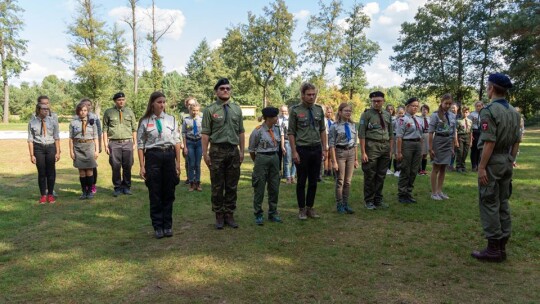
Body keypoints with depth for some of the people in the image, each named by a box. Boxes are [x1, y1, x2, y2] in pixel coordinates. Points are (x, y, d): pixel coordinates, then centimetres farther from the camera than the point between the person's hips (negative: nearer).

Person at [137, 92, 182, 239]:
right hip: (153, 157, -2)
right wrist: (142, 166, -3)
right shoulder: (144, 122, -1)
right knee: (155, 194, 5)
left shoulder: (171, 119, 5)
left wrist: (178, 162, 4)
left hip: (169, 156, 2)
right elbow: (140, 145, 1)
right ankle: (157, 227, 18)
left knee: (169, 193, 8)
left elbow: (177, 141, 7)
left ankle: (167, 225, 20)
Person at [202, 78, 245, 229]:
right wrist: (205, 153, -8)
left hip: (234, 150, 4)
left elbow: (241, 132, 11)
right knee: (217, 186, 5)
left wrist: (242, 151, 7)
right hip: (217, 150, -3)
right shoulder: (210, 110, -2)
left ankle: (229, 215, 21)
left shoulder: (237, 109, 10)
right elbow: (205, 133, -4)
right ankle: (219, 216, 18)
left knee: (232, 186, 9)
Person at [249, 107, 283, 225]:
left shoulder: (276, 129, 5)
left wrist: (275, 156, 16)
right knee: (259, 187, 2)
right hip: (262, 159, -6)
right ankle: (258, 214, 13)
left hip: (275, 158, 6)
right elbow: (251, 150, -1)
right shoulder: (258, 131, -12)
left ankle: (273, 212, 25)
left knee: (274, 187, 11)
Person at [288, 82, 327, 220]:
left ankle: (310, 207, 23)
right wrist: (294, 152, -11)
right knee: (302, 181, 6)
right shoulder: (295, 110, -7)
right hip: (302, 150, -4)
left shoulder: (319, 109, 6)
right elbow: (291, 132, -6)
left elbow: (322, 130, 11)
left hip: (316, 149, 4)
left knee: (313, 181, 10)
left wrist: (324, 149, 7)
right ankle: (302, 209, 18)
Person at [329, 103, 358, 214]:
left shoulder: (353, 125, 7)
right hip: (340, 153, -4)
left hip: (351, 152, 4)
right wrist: (334, 161, -13)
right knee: (340, 181, 4)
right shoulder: (335, 126, -7)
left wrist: (356, 159, 9)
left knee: (348, 181, 9)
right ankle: (339, 205, 16)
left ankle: (346, 204, 19)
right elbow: (331, 144, -9)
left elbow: (355, 143, 11)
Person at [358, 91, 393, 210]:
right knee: (370, 176, 0)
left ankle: (378, 200, 23)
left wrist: (391, 150, 11)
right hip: (372, 147, -5)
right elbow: (361, 134, -8)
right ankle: (369, 201, 13)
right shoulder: (366, 114, -3)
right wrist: (363, 152, -13)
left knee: (381, 175, 11)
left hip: (385, 147, 5)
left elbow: (391, 134, 17)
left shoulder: (387, 115, 13)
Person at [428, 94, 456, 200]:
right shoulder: (435, 115, -8)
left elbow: (453, 133, 13)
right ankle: (434, 192, 9)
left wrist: (453, 147, 13)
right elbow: (431, 133, -8)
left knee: (443, 168, 10)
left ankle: (440, 191, 20)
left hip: (448, 143, 5)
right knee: (436, 168, 2)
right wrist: (430, 148, -10)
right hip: (438, 141, -5)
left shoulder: (452, 116, 7)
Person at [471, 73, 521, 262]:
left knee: (489, 205, -2)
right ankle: (502, 247, 20)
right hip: (507, 162, 8)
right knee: (503, 204, 13)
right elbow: (517, 141, 12)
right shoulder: (514, 112, 10)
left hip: (492, 162, -8)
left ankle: (493, 249, 2)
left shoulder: (489, 110, -16)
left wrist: (481, 167, -17)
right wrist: (511, 161, 19)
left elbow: (489, 142, -20)